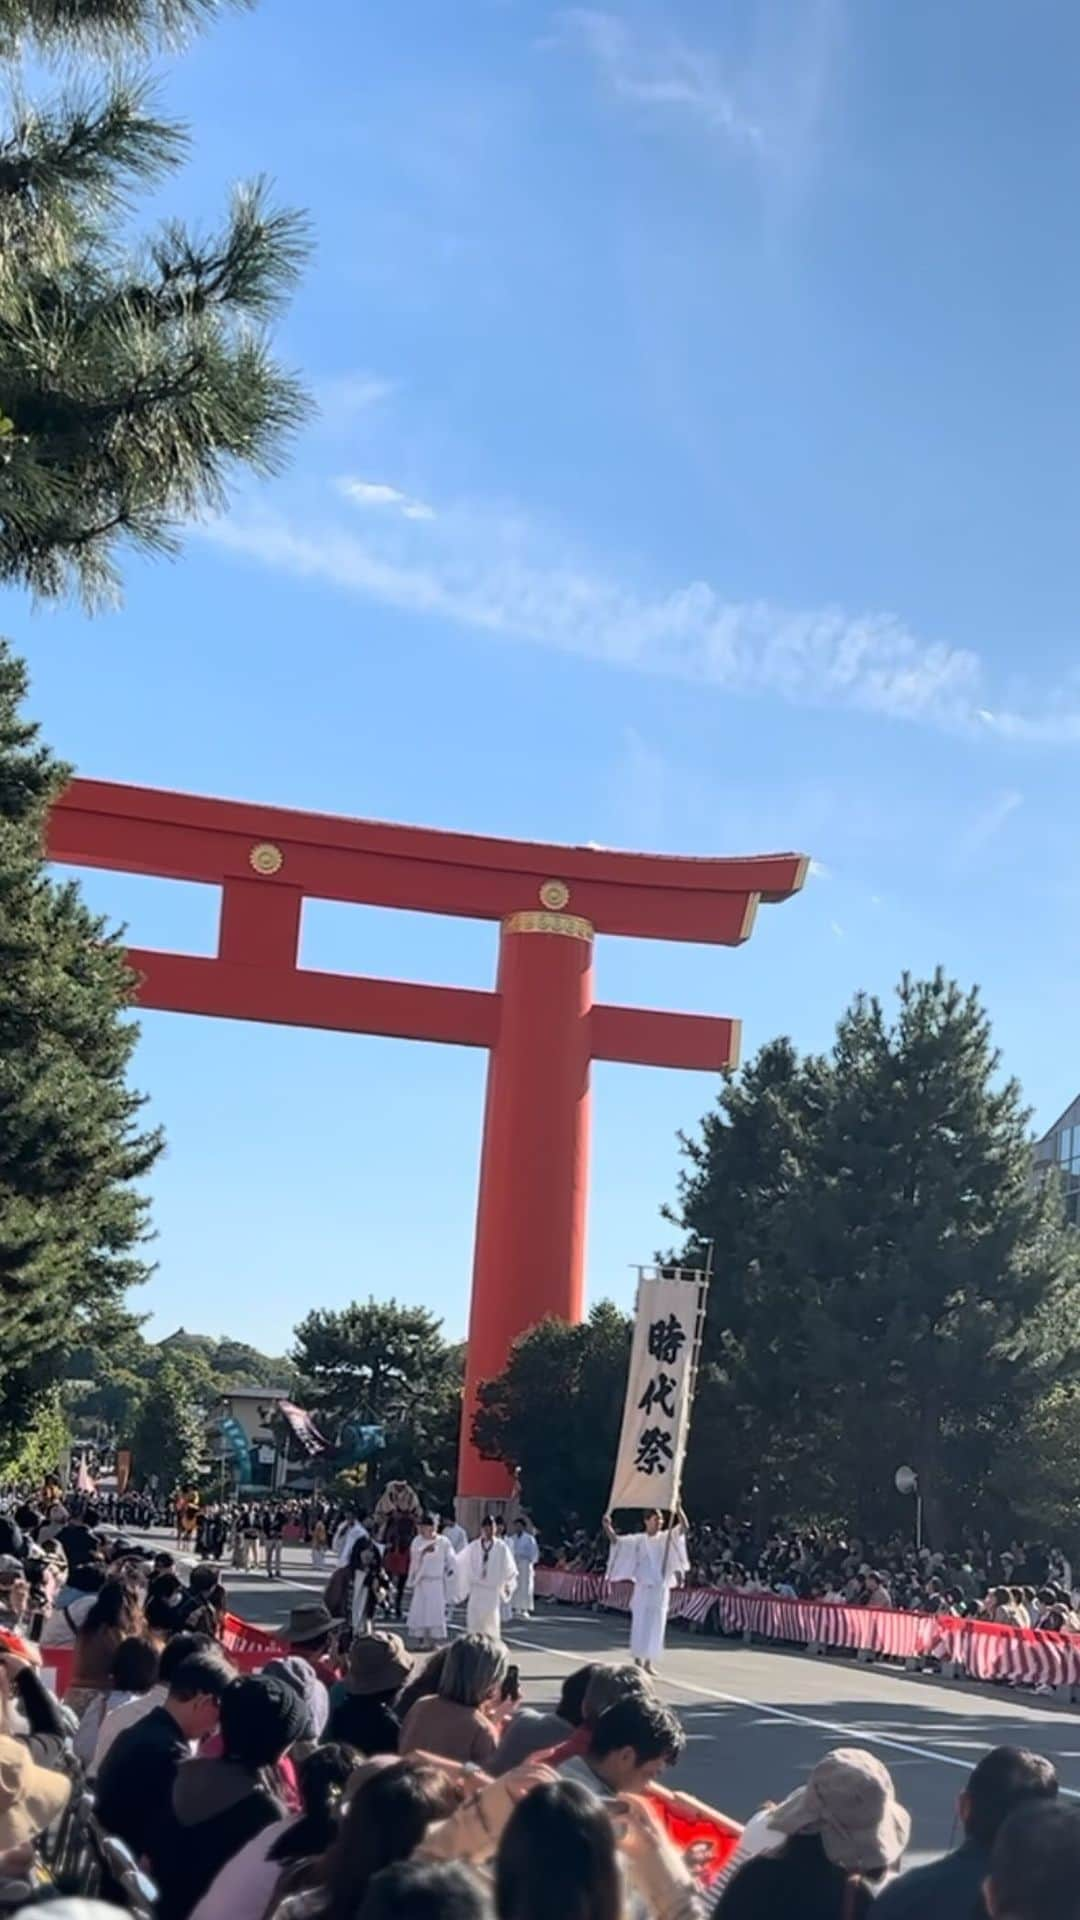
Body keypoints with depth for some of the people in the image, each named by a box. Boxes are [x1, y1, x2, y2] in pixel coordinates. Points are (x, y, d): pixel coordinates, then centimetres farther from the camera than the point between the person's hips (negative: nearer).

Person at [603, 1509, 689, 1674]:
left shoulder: (667, 1537, 2)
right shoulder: (638, 1540, 2)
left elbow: (683, 1527, -10)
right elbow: (616, 1540, -4)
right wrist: (607, 1526, -21)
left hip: (660, 1589, 0)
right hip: (642, 1588, 0)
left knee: (655, 1626, 0)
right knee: (639, 1624, 2)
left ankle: (649, 1662, 7)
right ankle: (638, 1661, 11)